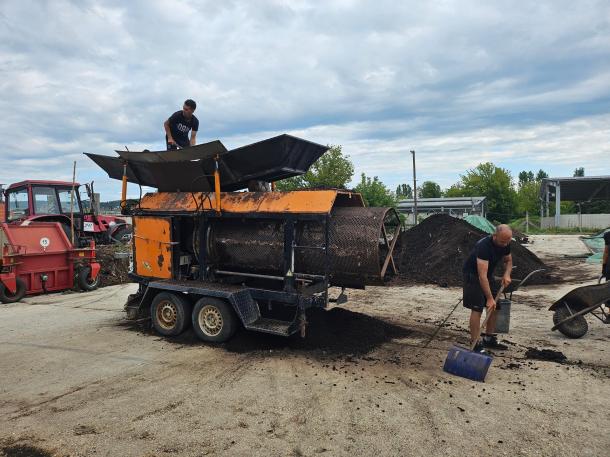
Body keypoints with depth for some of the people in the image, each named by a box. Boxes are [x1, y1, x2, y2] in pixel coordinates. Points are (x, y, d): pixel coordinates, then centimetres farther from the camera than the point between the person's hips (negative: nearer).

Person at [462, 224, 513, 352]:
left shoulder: (505, 244, -10)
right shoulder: (484, 246, -34)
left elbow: (508, 261, 11)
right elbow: (482, 276, -37)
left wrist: (507, 274, -11)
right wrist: (489, 298, -37)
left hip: (488, 274, 8)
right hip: (473, 274, -8)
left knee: (495, 307, 7)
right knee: (477, 308, -14)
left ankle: (489, 339, 19)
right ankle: (475, 344, -8)